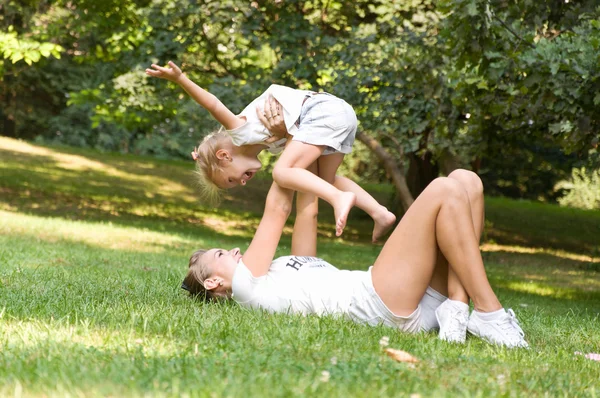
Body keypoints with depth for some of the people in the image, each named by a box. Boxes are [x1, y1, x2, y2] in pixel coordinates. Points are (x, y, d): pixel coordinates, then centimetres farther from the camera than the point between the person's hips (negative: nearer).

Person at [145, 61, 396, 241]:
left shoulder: (238, 133, 2)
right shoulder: (260, 141, 26)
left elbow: (214, 106, -12)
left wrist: (179, 79, -23)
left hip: (322, 112, -10)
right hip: (342, 109, 10)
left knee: (282, 172, -13)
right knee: (325, 179, 22)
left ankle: (339, 198, -28)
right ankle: (379, 212, 11)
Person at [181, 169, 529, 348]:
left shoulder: (278, 276, 36)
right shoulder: (246, 284, 11)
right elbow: (278, 209, 13)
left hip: (419, 301, 9)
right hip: (376, 303, -9)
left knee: (466, 182, 0)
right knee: (445, 191, -17)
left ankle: (458, 308, -12)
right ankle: (488, 312, -20)